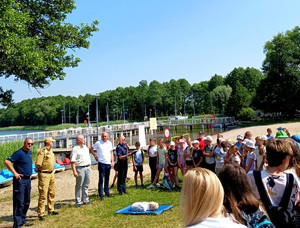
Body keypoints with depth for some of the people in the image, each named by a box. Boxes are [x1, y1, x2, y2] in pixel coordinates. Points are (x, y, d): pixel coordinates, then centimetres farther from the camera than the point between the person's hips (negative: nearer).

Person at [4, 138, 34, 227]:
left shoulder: (30, 152, 11)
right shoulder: (19, 153, -15)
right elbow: (7, 161, -23)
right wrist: (15, 173, -23)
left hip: (28, 180, 8)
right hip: (20, 180, -8)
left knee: (26, 202, 16)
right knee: (19, 202, -5)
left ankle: (22, 219, 29)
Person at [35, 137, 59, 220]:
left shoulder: (51, 151, 12)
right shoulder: (42, 151, -17)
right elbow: (37, 165, -20)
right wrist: (42, 170, -5)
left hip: (51, 174, 9)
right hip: (44, 175, -9)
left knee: (52, 193, 17)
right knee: (43, 195, -5)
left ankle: (51, 210, 31)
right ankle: (41, 213, 3)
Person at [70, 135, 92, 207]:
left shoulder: (86, 148, 15)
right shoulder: (75, 149, -8)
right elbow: (72, 161, -13)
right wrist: (74, 171, -19)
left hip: (88, 168, 7)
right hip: (80, 168, -7)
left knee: (86, 185, 12)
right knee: (79, 186, 1)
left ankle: (85, 200, 22)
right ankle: (78, 202, 10)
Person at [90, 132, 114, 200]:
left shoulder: (109, 143, 10)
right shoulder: (98, 143, -3)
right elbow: (91, 148, 4)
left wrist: (112, 161, 7)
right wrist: (95, 155, -3)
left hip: (108, 163, 4)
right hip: (101, 163, -4)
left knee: (107, 179, 13)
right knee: (101, 179, -2)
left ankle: (107, 192, 25)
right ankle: (101, 195, 4)